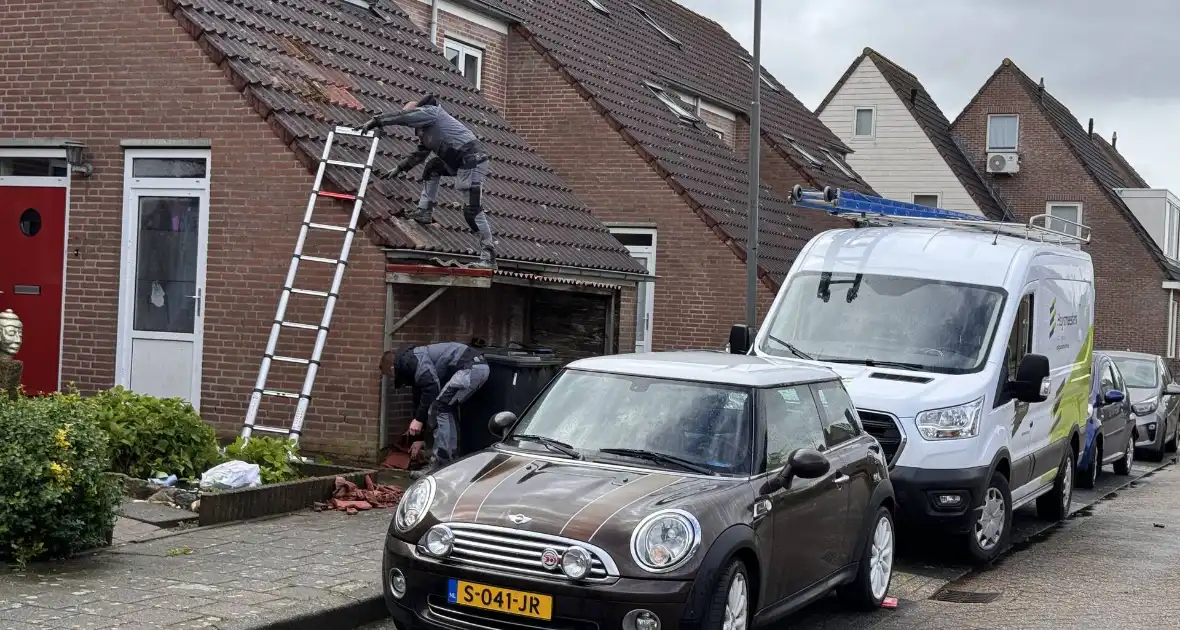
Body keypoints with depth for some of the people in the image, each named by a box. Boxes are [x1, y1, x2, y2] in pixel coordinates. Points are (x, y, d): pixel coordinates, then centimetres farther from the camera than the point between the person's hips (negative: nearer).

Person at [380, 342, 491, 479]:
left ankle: (440, 464, -7)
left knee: (438, 410, -8)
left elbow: (431, 386, -16)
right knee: (446, 410, 19)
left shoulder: (410, 360, -5)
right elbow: (419, 395, 33)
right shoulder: (413, 361, 27)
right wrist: (418, 437, 39)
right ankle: (451, 461, 20)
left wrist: (418, 419, -8)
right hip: (479, 367, 11)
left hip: (470, 367, -11)